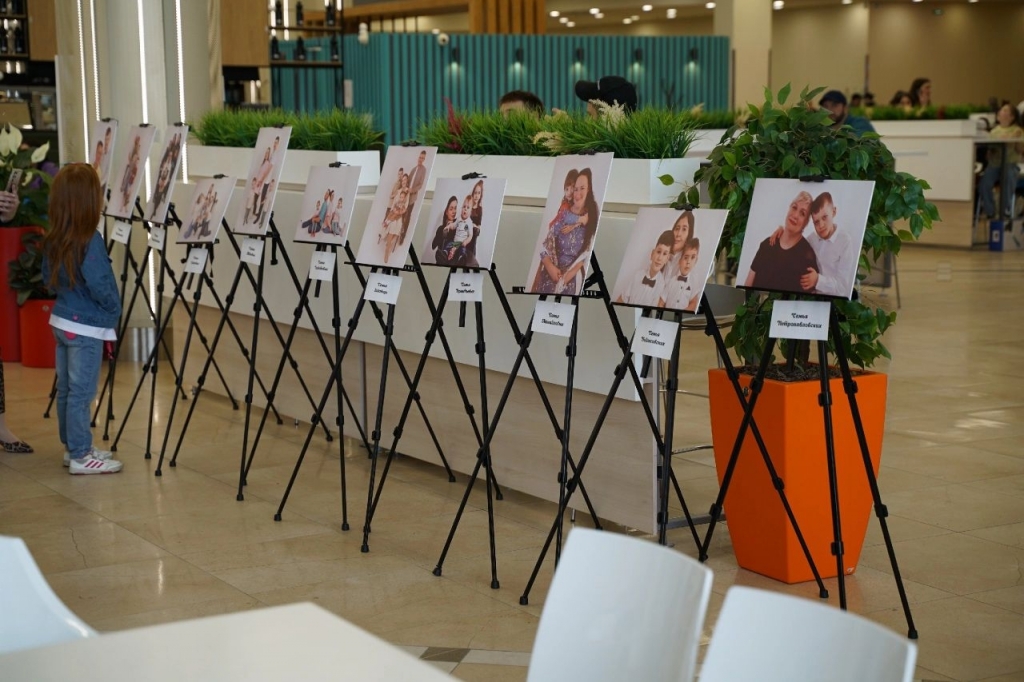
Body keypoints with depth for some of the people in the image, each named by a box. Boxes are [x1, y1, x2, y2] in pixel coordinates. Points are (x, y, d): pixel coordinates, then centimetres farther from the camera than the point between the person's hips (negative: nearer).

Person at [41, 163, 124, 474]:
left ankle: (72, 447, 25)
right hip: (86, 326, -8)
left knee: (65, 389, 14)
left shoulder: (52, 240, 3)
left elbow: (48, 279, 13)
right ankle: (81, 457, 3)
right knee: (81, 393, -2)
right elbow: (100, 285, -23)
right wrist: (115, 310, -8)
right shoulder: (90, 241, -21)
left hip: (62, 320, 8)